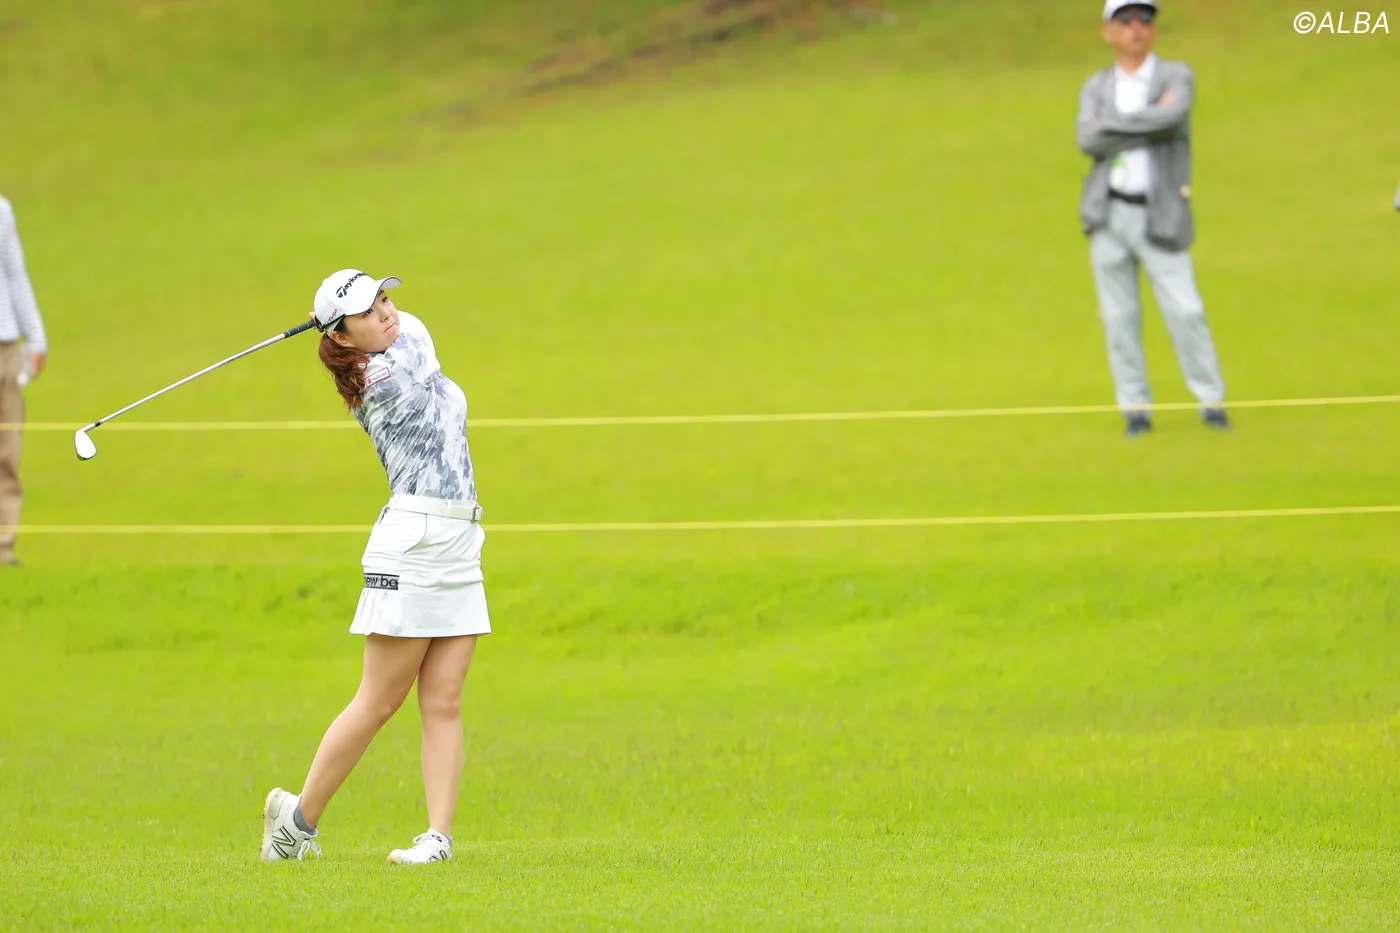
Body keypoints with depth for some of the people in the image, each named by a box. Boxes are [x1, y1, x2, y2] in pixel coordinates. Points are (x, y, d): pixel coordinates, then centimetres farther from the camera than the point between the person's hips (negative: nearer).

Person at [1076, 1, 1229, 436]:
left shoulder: (1178, 77, 4)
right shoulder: (1096, 87, 12)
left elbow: (1174, 115, -20)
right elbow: (1088, 141, -7)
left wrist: (1113, 125, -13)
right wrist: (1149, 128, -11)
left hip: (1159, 216, -3)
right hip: (1109, 215, 3)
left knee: (1185, 311, -8)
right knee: (1119, 317, 2)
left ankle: (1211, 401, 3)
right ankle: (1135, 408, 8)